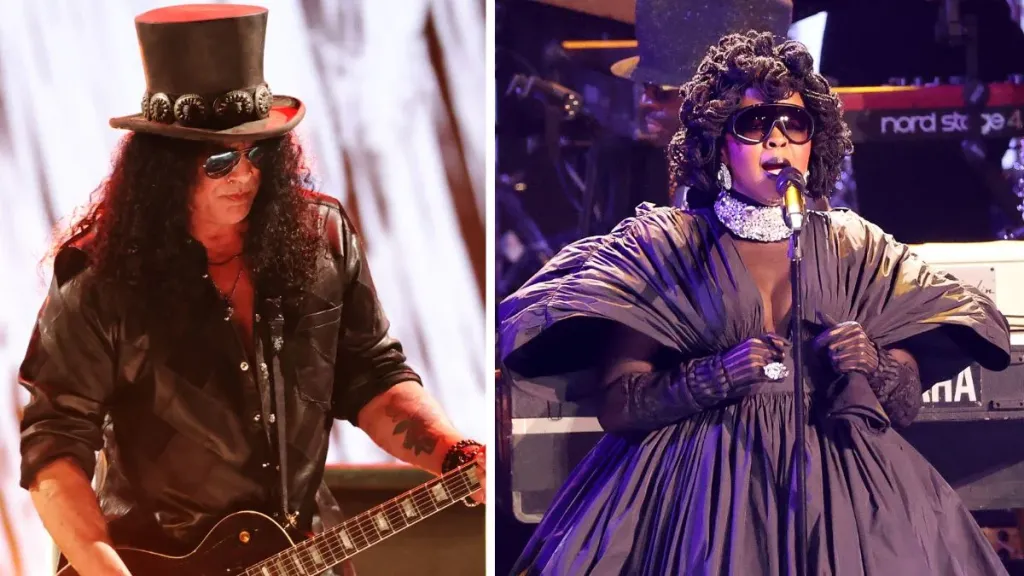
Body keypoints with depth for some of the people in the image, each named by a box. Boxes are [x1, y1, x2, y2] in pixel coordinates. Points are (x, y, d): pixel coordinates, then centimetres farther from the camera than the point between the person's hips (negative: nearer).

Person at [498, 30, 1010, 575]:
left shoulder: (857, 248, 13)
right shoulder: (660, 245, 6)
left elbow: (906, 405, 14)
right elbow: (614, 406, -1)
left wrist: (873, 368, -8)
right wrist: (716, 376, -15)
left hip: (835, 472, 3)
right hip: (696, 480, -3)